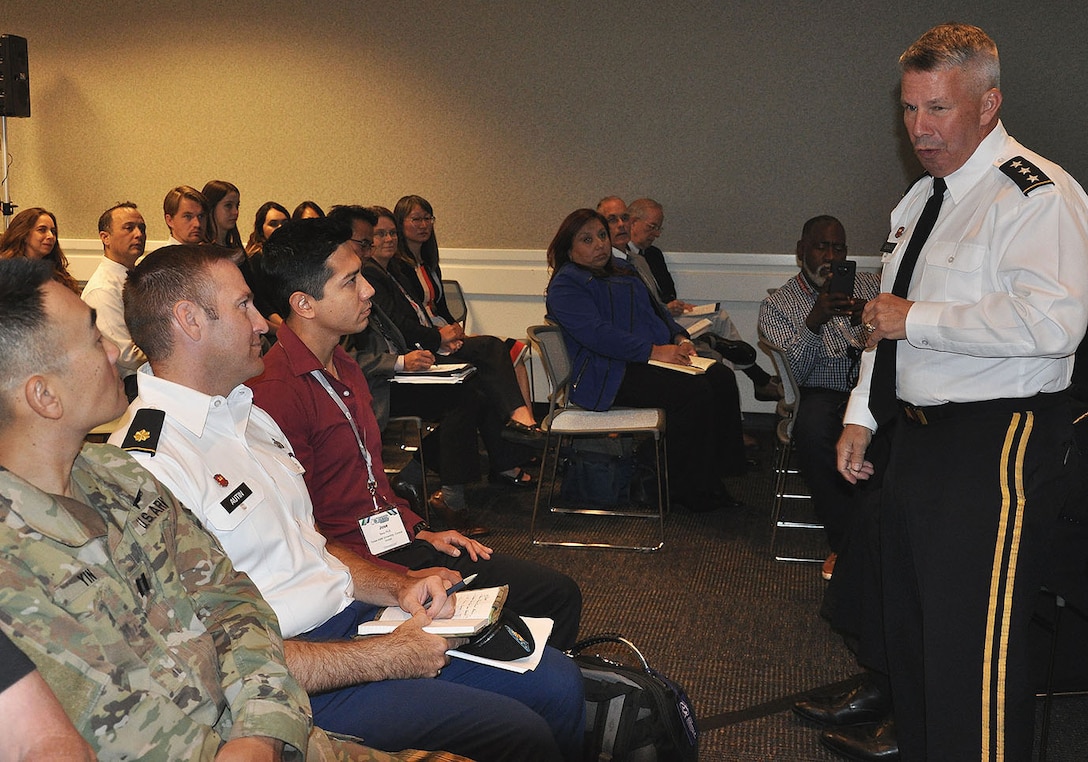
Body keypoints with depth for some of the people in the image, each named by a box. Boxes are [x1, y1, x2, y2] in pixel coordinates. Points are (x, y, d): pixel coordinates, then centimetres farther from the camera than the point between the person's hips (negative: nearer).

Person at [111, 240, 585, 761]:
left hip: (355, 616, 9)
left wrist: (396, 589, 3)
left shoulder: (244, 414, 14)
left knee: (556, 681, 3)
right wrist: (382, 658, -19)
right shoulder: (150, 468, -19)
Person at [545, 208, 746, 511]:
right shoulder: (566, 285, -6)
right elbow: (597, 334, -19)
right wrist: (653, 351, -24)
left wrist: (679, 338, 7)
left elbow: (656, 311, 28)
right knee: (693, 391, -27)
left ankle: (718, 472, -9)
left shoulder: (623, 270, 24)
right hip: (607, 376, -9)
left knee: (721, 378, -13)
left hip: (658, 357, 9)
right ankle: (689, 489, -15)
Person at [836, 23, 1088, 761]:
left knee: (975, 648, -6)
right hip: (921, 438, 10)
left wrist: (916, 319, -21)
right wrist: (861, 417, 19)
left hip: (998, 448, -9)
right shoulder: (922, 198, 16)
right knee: (912, 628, 19)